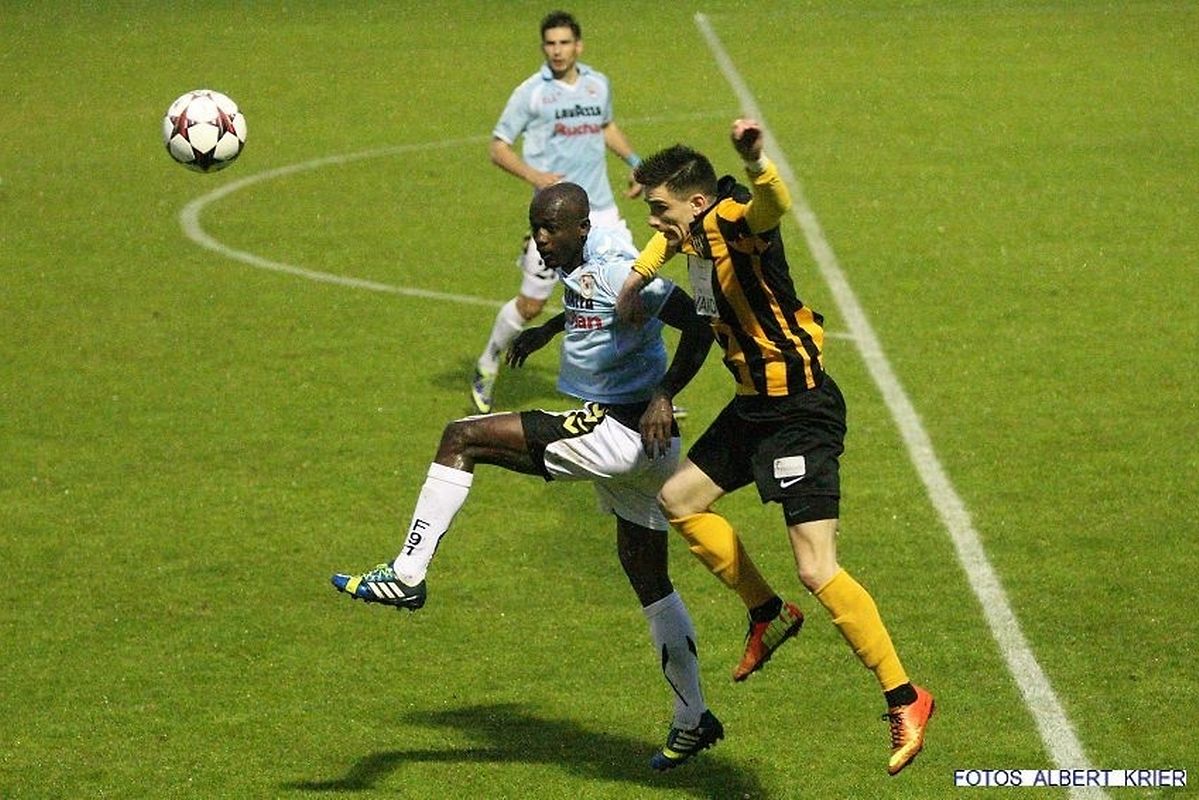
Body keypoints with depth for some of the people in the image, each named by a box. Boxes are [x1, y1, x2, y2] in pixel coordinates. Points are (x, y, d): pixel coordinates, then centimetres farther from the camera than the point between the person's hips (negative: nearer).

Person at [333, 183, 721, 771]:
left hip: (616, 431, -11)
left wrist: (663, 396, -25)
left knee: (462, 438, -12)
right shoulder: (580, 265, 13)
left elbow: (697, 325, -20)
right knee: (648, 580, 17)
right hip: (630, 444, 11)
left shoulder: (614, 268, -15)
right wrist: (549, 329, 36)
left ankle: (406, 575, -14)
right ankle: (692, 722, 25)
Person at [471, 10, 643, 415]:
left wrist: (633, 160, 15)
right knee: (530, 304, 1)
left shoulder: (598, 85, 9)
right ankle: (487, 365, 28)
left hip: (601, 211, 4)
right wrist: (535, 176, -18)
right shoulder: (531, 92, -6)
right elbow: (498, 147, -3)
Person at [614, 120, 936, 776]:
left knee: (817, 571, -14)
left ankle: (904, 698, -4)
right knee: (679, 499, 19)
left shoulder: (734, 221, -21)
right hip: (754, 405, 10)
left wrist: (756, 164, -67)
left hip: (801, 413, -10)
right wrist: (639, 274, 16)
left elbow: (776, 205, -46)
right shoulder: (694, 229, 6)